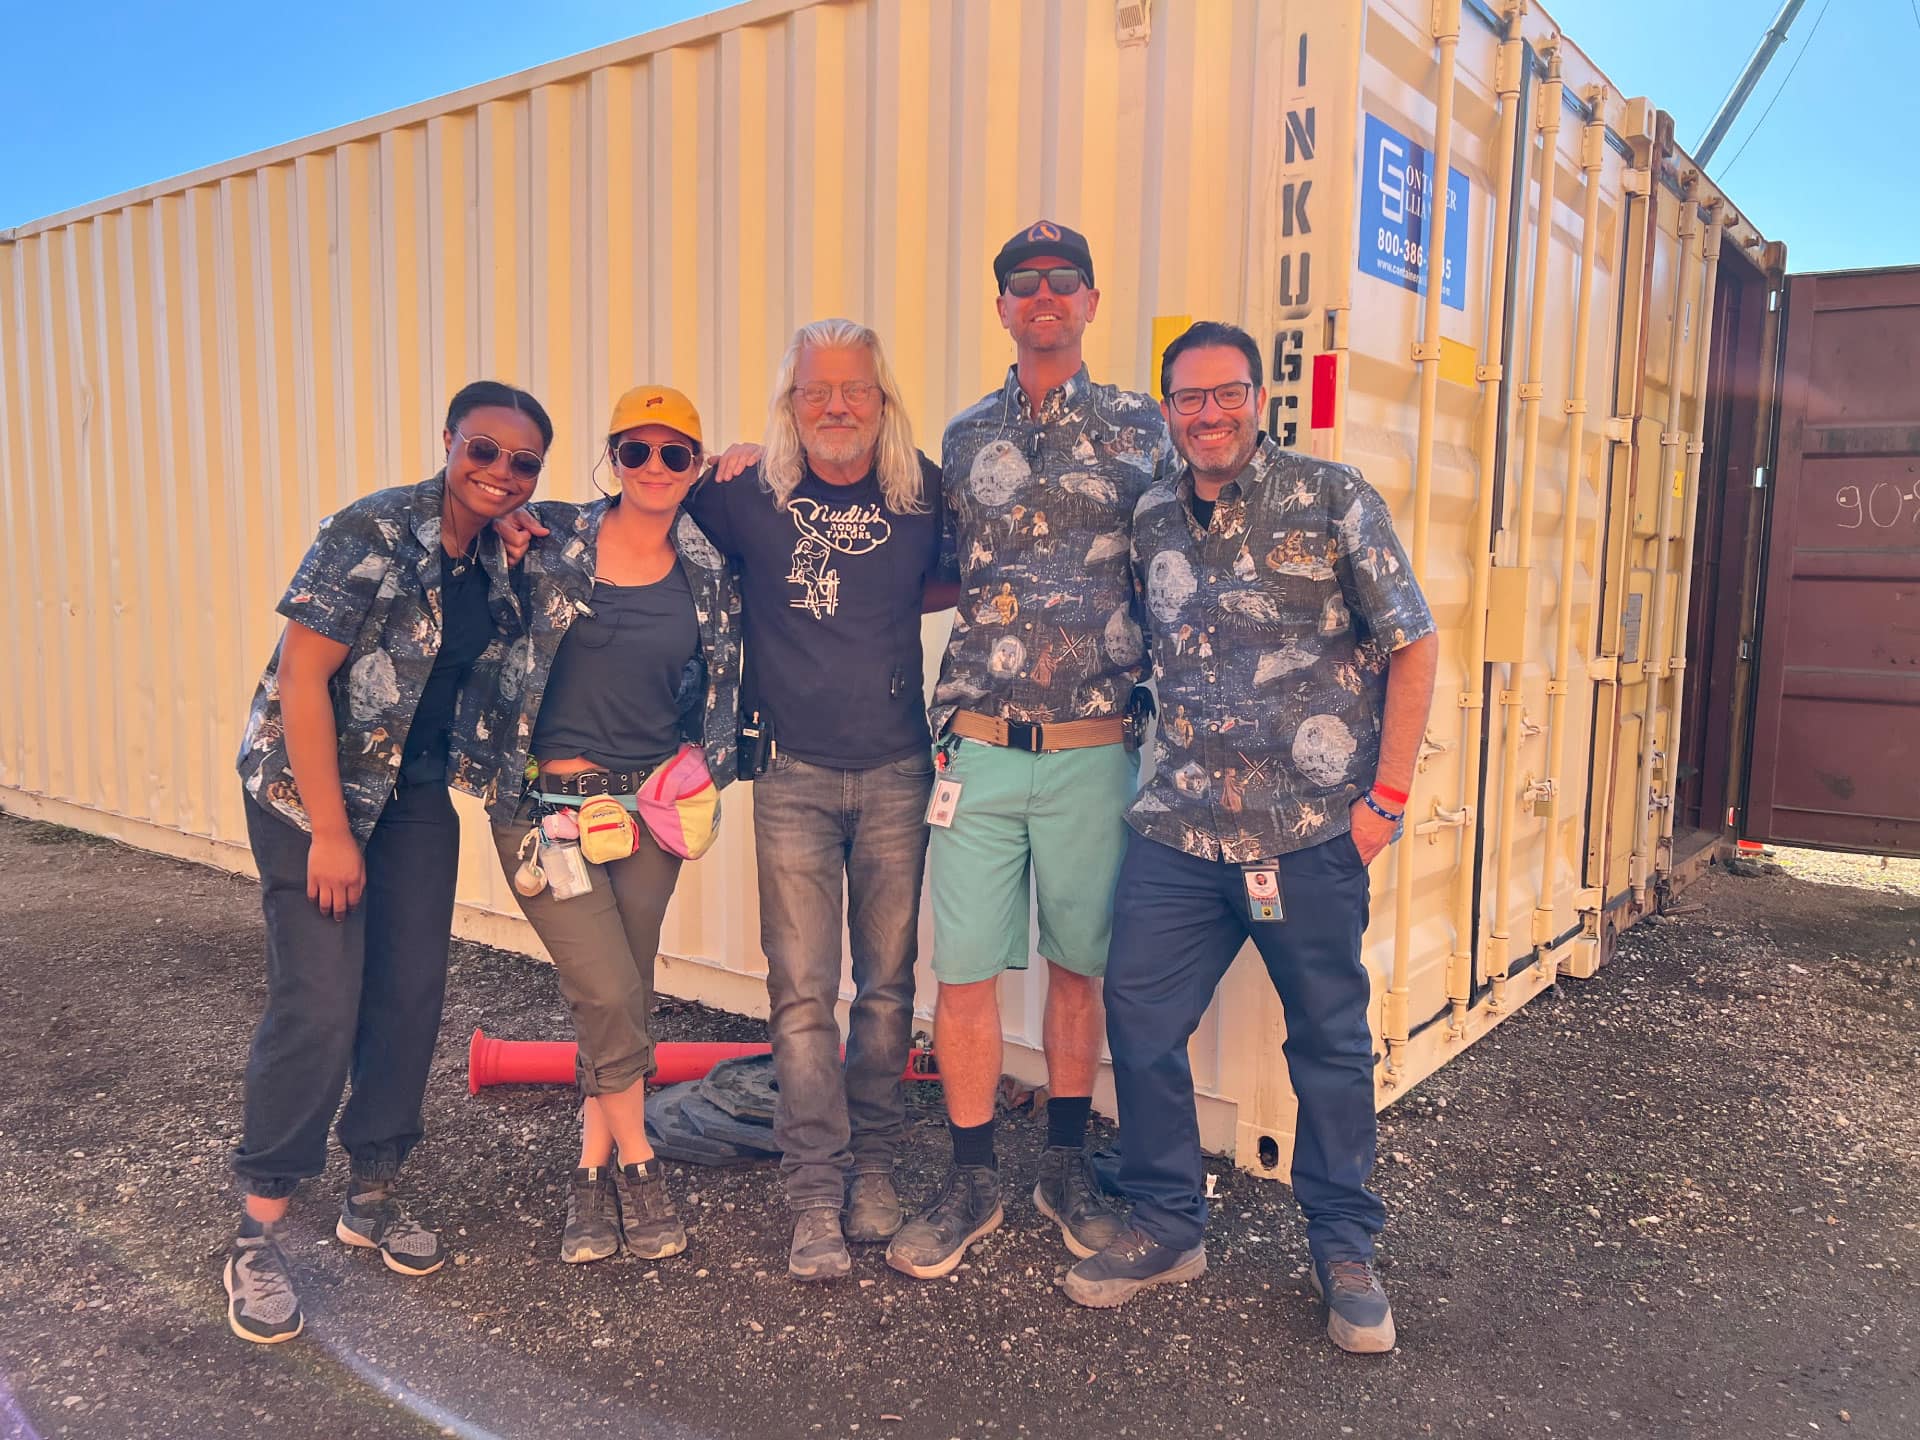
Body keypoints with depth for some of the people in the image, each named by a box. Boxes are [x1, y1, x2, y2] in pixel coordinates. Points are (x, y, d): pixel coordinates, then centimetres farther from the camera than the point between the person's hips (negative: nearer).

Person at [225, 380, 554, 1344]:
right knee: (319, 1005, -9)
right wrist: (329, 833, -20)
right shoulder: (370, 534, -18)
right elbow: (301, 677, -20)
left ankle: (371, 1195, 25)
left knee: (411, 995, 7)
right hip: (312, 788, -6)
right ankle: (258, 1235, 7)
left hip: (418, 796, 6)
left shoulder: (502, 561, 2)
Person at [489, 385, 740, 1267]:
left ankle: (594, 1174, 26)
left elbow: (722, 688, 13)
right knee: (610, 993, -10)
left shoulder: (708, 575, 5)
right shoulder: (552, 543, -2)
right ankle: (637, 1165, 14)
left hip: (648, 806, 3)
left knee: (626, 996, 7)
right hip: (545, 800, -3)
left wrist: (702, 765, 2)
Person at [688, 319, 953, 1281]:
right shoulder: (747, 494, -3)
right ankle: (816, 1197, 9)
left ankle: (873, 1166, 25)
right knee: (802, 991, -1)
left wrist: (870, 608, 3)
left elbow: (958, 585, 17)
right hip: (793, 776, -1)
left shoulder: (923, 494, 0)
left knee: (887, 981, 9)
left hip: (896, 774, 2)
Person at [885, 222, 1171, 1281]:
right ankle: (972, 1181, 20)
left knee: (1078, 961, 10)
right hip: (978, 745, 1)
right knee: (963, 967, 3)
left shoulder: (1138, 428, 5)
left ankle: (1066, 1168, 29)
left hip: (1093, 749, -1)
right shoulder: (965, 436, 11)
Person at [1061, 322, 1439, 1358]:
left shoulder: (1333, 500, -4)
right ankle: (1165, 1225, 25)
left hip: (1313, 831, -3)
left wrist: (1386, 795, -7)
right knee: (1136, 1013, 5)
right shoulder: (1149, 522, 8)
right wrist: (1169, 760, 8)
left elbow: (1412, 646, -3)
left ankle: (1344, 1250, 28)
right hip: (1180, 822, 4)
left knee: (1329, 1040, 8)